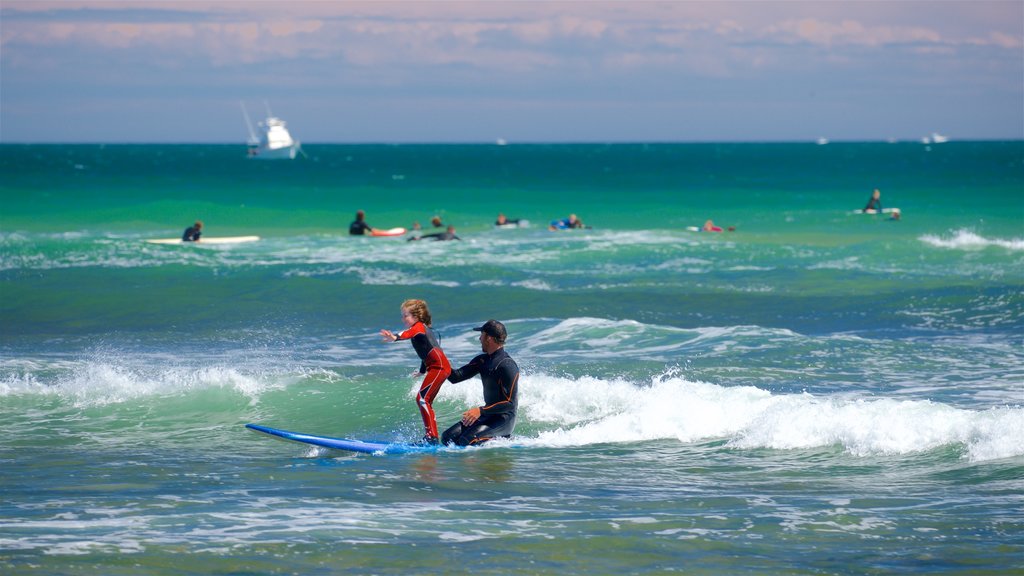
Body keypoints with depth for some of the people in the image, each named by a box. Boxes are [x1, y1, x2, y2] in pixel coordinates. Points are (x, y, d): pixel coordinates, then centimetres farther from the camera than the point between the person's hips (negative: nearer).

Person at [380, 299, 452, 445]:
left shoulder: (419, 326, -4)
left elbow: (409, 333, -30)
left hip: (438, 366, -11)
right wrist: (422, 370, 55)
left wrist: (396, 337, -50)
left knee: (422, 399, -15)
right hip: (439, 367, 11)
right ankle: (429, 435, 21)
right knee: (426, 401, 17)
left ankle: (432, 436, -21)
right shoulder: (426, 329, 26)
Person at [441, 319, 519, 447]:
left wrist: (481, 410, -27)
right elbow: (456, 377, 5)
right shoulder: (482, 361, 9)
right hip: (488, 415, 9)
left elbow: (510, 403, -22)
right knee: (448, 437, -1)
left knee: (468, 440, -27)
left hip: (504, 419, -9)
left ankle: (507, 440, -4)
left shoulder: (507, 366, -19)